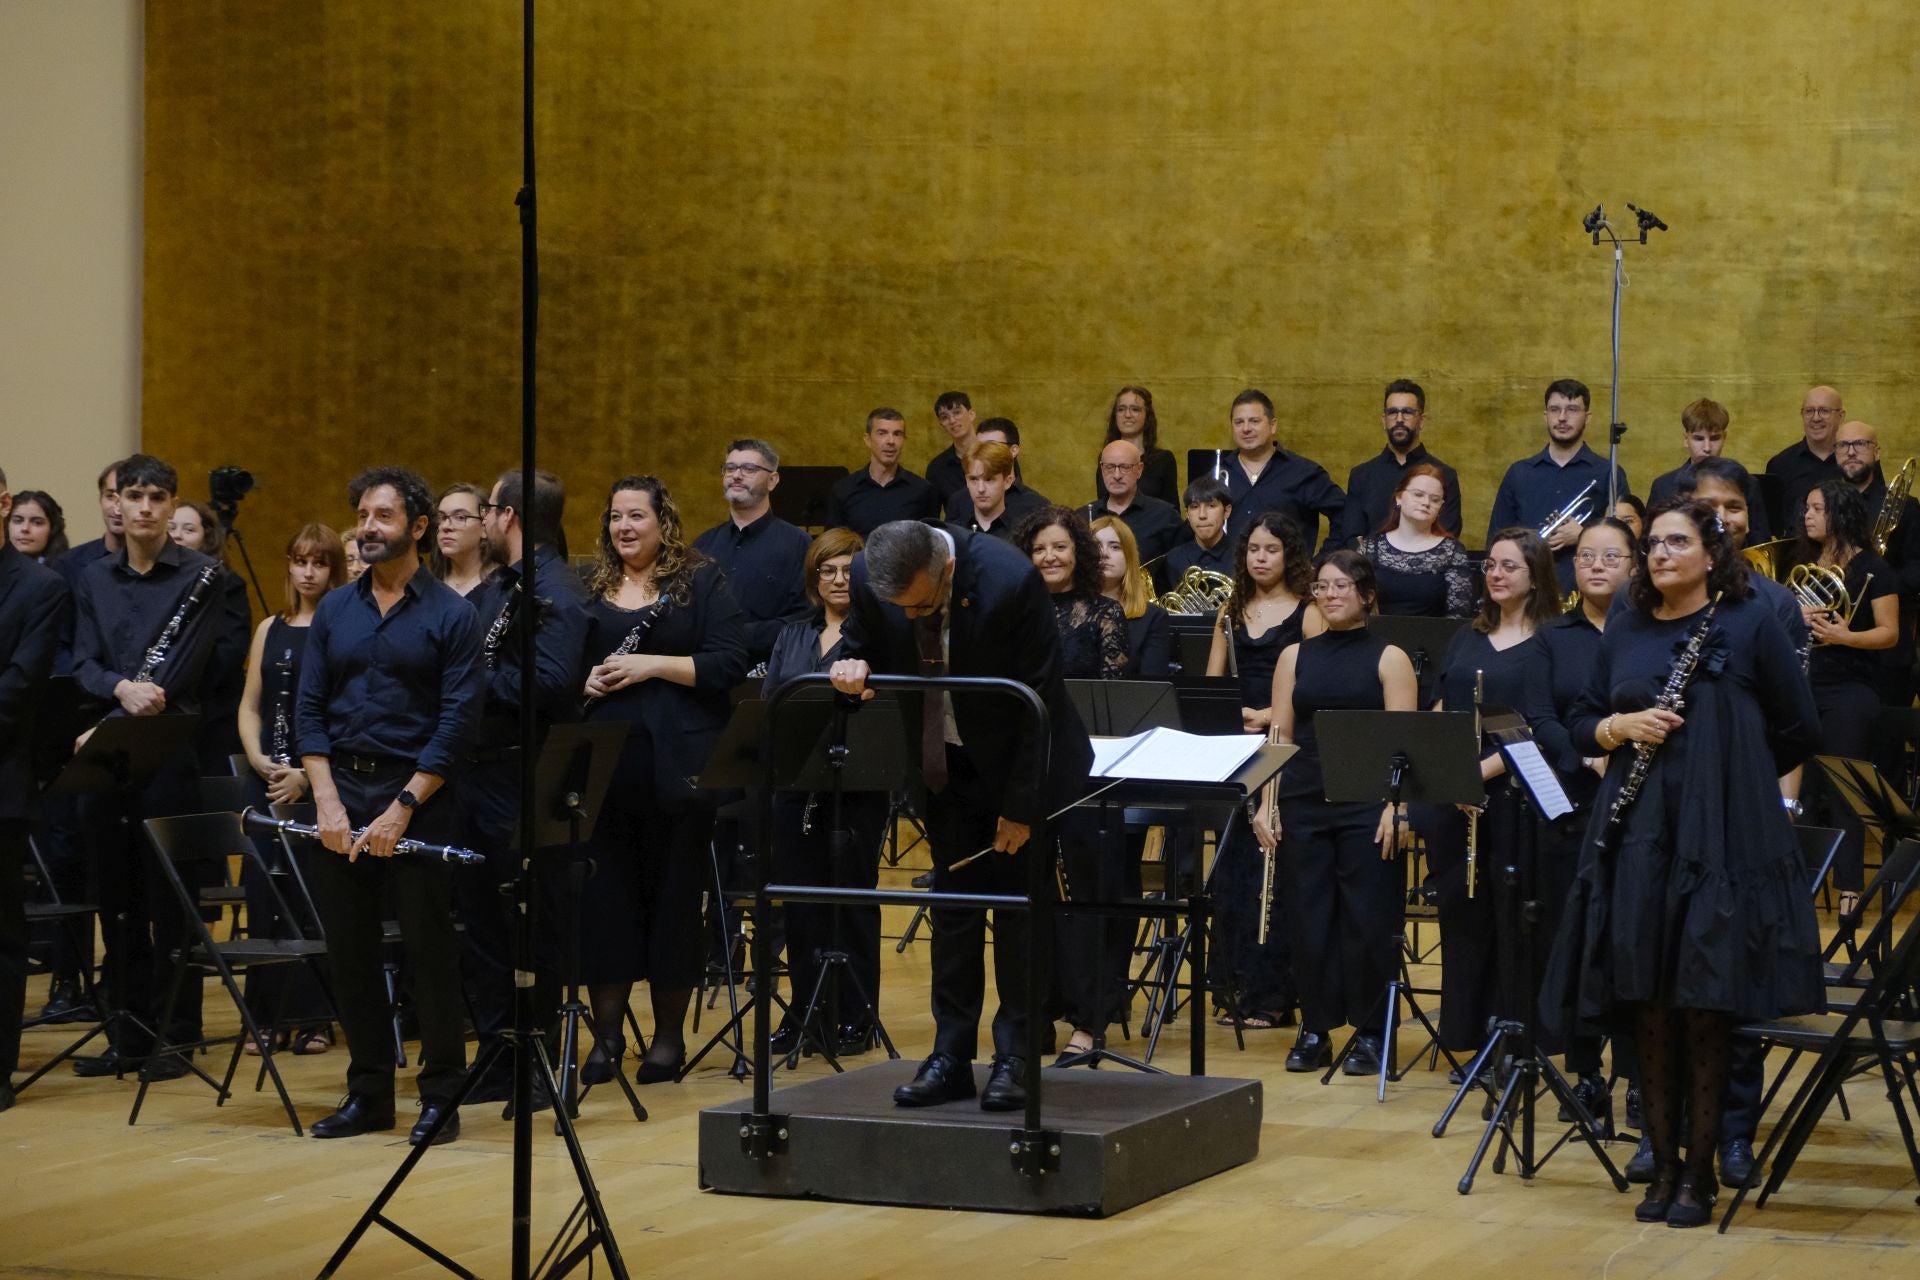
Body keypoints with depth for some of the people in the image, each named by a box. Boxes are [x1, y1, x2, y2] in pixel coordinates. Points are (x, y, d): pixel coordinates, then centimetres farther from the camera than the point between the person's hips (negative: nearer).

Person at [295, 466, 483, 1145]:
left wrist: (401, 809, -15)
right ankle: (368, 1093, 16)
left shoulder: (451, 614, -3)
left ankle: (440, 1098, 6)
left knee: (429, 951, -2)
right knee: (349, 951, 7)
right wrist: (328, 801, -6)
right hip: (340, 792, 4)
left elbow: (457, 721, -9)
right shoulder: (334, 611, 11)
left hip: (416, 797, -4)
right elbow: (309, 708, 7)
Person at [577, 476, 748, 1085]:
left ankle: (669, 1036, 11)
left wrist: (652, 664, -14)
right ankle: (607, 1033, 11)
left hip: (677, 766, -3)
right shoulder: (589, 590, 13)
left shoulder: (701, 582, 2)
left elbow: (729, 664, -7)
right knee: (604, 895, 2)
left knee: (672, 895, 2)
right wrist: (583, 682, -5)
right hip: (601, 764, 3)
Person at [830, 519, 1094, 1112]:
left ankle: (1013, 1060, 6)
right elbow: (862, 644, 3)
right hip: (945, 761, 4)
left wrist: (1019, 806, -18)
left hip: (1019, 760, -4)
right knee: (953, 902, 5)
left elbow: (1039, 697, -21)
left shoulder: (1010, 580, -30)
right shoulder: (869, 578, -18)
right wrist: (853, 665, -24)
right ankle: (950, 1059, 9)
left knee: (1017, 903, -1)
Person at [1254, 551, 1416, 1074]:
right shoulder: (1295, 656, 12)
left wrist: (1396, 805, -14)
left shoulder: (1389, 658, 2)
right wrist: (1265, 804, 1)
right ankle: (1315, 1030, 13)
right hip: (1302, 805, 3)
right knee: (1308, 917, 3)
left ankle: (1370, 1032, 7)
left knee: (1368, 919, -3)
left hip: (1366, 807, -3)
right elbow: (1279, 737, 11)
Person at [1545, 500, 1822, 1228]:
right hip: (1637, 840, 4)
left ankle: (1700, 1174, 4)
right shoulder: (1625, 633, 13)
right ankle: (1663, 1164, 13)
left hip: (1721, 841, -4)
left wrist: (1726, 773, 6)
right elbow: (1579, 725, 16)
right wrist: (1620, 727, -3)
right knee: (1647, 1006, 2)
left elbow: (1799, 732, 5)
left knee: (1704, 1008, -5)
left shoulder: (1749, 627, 1)